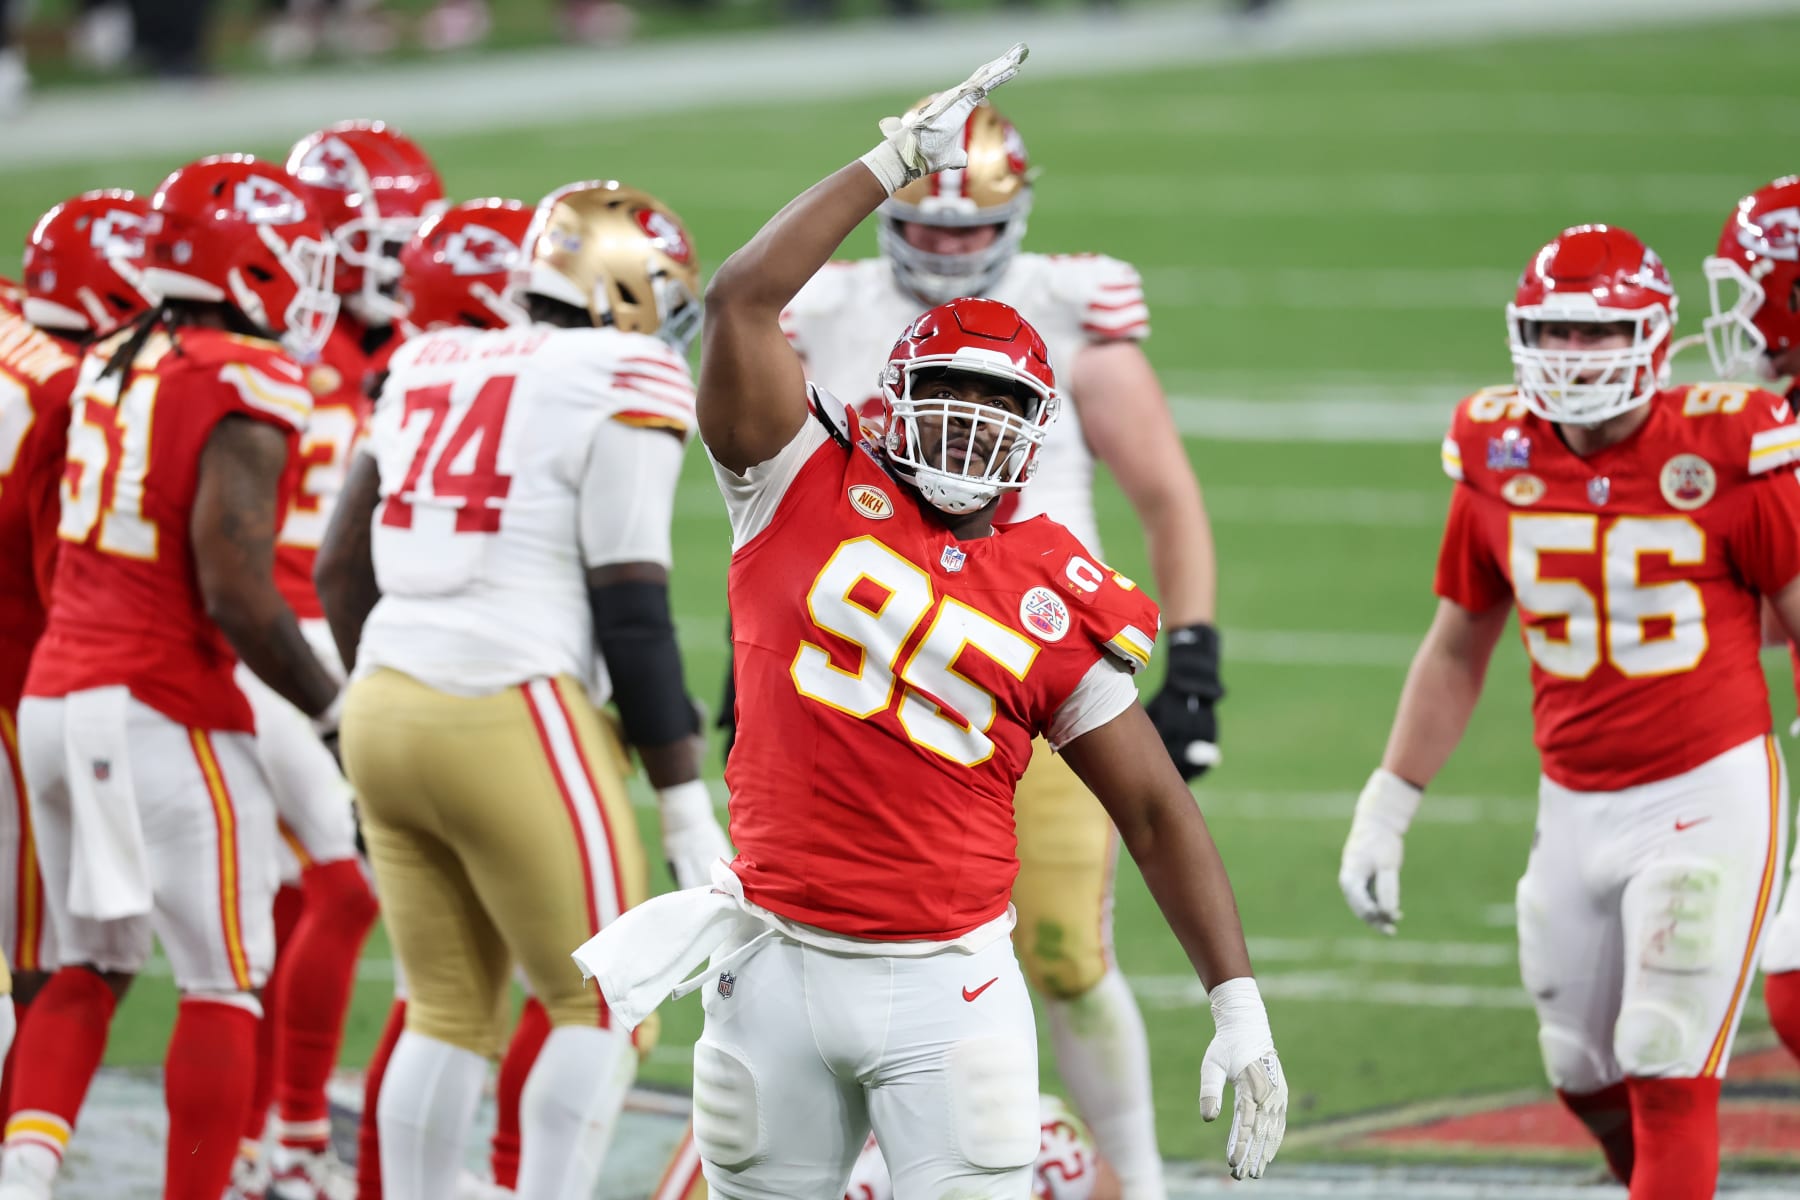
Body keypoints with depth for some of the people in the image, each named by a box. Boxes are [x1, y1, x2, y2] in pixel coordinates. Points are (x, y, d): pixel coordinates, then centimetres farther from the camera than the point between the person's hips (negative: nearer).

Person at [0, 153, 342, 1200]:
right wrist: (336, 713, -9)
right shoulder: (245, 388, -14)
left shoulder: (108, 368, 9)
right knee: (223, 986, 3)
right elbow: (235, 593, -18)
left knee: (90, 966, 17)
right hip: (166, 712, -7)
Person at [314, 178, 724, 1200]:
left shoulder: (433, 370, 15)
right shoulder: (623, 387, -5)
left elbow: (344, 569, 21)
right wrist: (689, 807, -7)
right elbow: (630, 608, -10)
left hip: (387, 705, 7)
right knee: (601, 1010, 5)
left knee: (449, 1012, 15)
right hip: (514, 721, -7)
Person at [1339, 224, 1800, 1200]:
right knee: (1586, 1079, 11)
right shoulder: (1500, 464, 1)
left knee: (1668, 1074, -11)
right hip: (1576, 806, 5)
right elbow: (1456, 653, 14)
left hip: (1709, 794, -5)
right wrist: (1383, 814, 13)